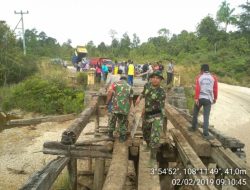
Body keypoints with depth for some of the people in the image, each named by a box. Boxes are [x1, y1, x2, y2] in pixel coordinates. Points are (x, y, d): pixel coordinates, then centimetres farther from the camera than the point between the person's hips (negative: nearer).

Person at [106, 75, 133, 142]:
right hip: (125, 108, 1)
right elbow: (130, 99, 18)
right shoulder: (130, 87, 15)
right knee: (123, 123, 16)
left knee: (112, 120, 20)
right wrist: (128, 108, 30)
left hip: (115, 106, -1)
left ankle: (110, 134, 31)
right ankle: (122, 137, 24)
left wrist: (107, 102, 0)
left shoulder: (116, 83, 7)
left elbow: (110, 93, -8)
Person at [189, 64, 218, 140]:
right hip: (208, 99, 0)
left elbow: (197, 88, -9)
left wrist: (196, 98, -12)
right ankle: (206, 134, -7)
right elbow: (215, 89, 3)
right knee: (206, 116, -2)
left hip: (199, 98, 0)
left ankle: (194, 127, 32)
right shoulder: (213, 78, 5)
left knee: (195, 114, 19)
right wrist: (215, 98, 14)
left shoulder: (199, 77, 1)